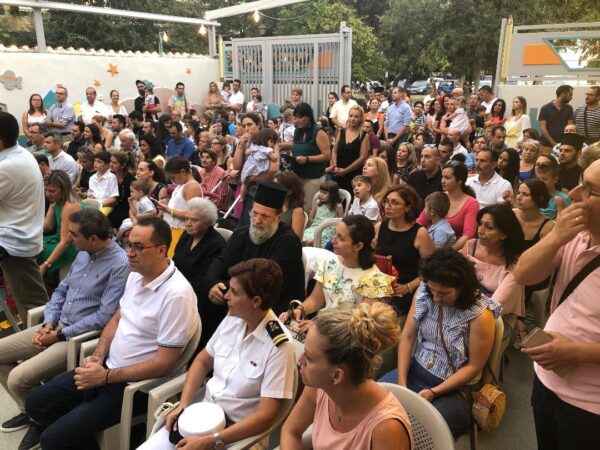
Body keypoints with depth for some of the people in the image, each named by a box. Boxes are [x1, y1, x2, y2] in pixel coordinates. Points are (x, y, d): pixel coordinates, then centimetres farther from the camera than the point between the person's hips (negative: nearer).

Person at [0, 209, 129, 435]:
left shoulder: (120, 264, -22)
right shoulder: (83, 254, 6)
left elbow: (104, 317, -23)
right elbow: (61, 290, 15)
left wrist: (60, 335, -16)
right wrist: (49, 323, -1)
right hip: (58, 325, 9)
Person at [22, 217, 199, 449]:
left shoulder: (177, 294, -26)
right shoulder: (136, 275, 2)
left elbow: (163, 364, -24)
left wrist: (106, 377, -18)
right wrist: (98, 357, -2)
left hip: (134, 383, -8)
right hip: (107, 365, 9)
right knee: (36, 404, 10)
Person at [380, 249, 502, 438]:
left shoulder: (480, 315, -20)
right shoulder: (424, 292, -8)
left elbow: (473, 367, -13)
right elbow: (407, 336, -4)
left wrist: (433, 392, -19)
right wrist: (401, 382, -11)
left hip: (454, 389, -4)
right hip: (415, 371, 5)